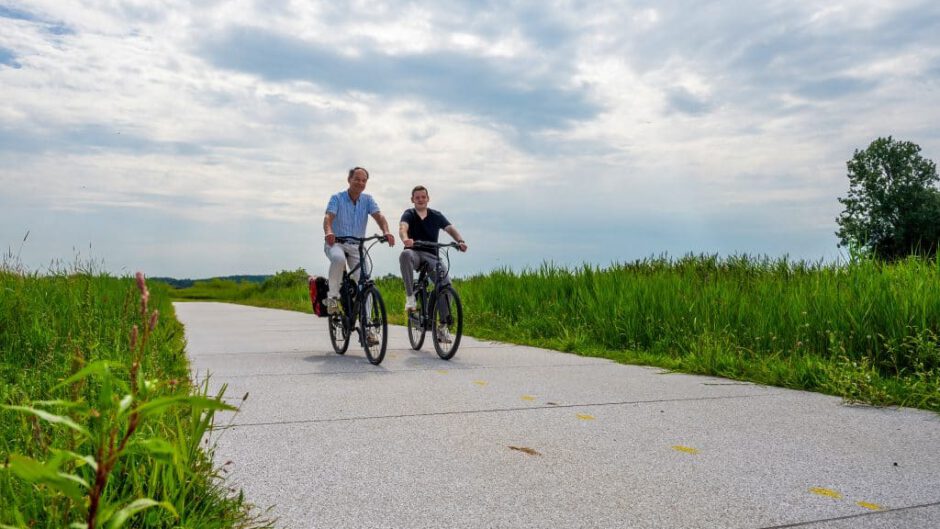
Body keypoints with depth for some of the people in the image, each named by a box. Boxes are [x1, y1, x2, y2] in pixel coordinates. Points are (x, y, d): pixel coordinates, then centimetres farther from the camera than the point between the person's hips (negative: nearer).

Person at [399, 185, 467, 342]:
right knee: (405, 254, -39)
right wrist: (405, 239, -41)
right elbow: (403, 227, -16)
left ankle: (443, 326, -4)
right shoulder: (409, 214, 5)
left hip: (431, 256, 2)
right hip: (414, 253, -2)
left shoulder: (436, 215, 13)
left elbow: (450, 228, 1)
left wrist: (460, 241, -21)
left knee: (446, 284, -18)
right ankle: (410, 297, -32)